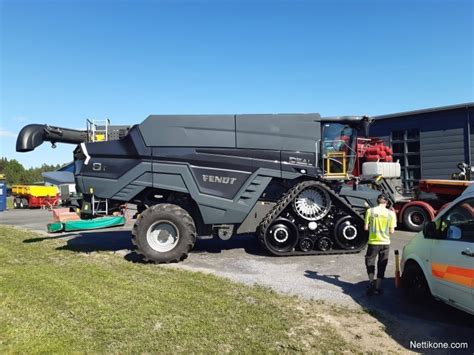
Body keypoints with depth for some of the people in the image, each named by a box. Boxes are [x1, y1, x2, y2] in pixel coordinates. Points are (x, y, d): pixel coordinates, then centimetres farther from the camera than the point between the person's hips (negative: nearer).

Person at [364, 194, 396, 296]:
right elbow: (391, 231, -4)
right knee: (382, 265, 13)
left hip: (373, 242, -1)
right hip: (385, 243, 1)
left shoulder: (370, 211, -8)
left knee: (370, 262, 15)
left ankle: (371, 282, -2)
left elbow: (366, 228, -5)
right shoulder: (391, 213, -5)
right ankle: (378, 287, 17)